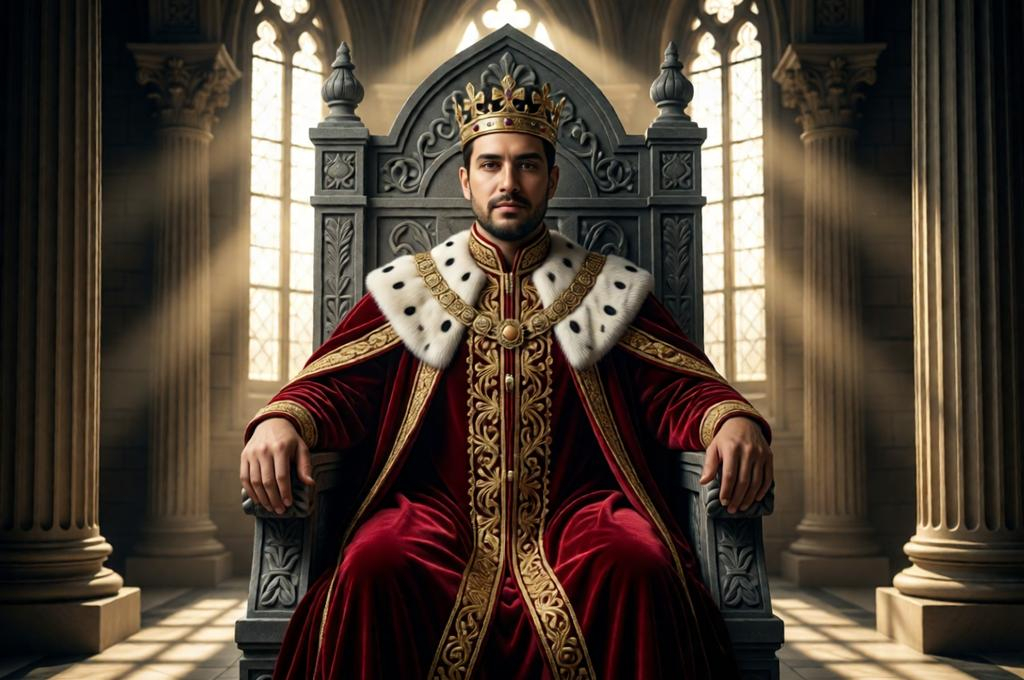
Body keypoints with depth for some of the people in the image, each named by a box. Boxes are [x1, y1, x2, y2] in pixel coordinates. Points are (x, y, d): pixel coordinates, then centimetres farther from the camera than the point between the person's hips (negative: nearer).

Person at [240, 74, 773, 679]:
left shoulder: (611, 289, 14)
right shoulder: (409, 286, 14)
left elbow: (680, 387, 7)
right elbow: (334, 386, 8)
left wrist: (734, 421, -16)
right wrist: (281, 422, -15)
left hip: (573, 517, 0)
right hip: (439, 520, 0)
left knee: (639, 567, -31)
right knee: (372, 567, -31)